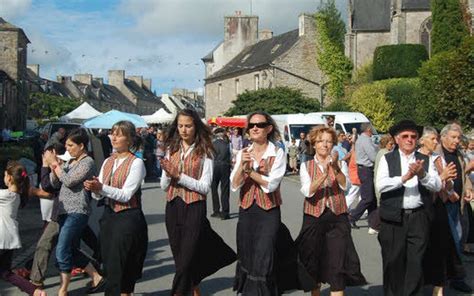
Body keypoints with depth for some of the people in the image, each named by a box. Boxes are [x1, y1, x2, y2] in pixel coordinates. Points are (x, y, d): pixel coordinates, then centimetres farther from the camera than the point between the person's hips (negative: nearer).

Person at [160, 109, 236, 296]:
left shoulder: (204, 152, -6)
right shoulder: (171, 150, 8)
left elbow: (205, 187, -12)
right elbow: (164, 186, 7)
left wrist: (179, 176, -16)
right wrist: (169, 174, -14)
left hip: (194, 208, -5)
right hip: (173, 207, 5)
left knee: (186, 259, -5)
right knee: (179, 256, 14)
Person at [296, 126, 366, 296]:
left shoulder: (339, 163, 6)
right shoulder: (306, 166, 4)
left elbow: (345, 186, -11)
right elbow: (307, 191, -12)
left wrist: (335, 168, -26)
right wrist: (324, 174, -24)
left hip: (337, 218, 0)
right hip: (314, 218, 1)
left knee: (338, 265, -7)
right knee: (313, 263, 11)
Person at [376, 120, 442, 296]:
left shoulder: (426, 160, 9)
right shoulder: (387, 159, 2)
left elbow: (437, 186, -2)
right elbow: (381, 185, -11)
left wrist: (422, 174, -20)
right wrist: (405, 177, -21)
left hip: (419, 217, 2)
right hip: (394, 217, -1)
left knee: (416, 261, 3)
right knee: (393, 261, 6)